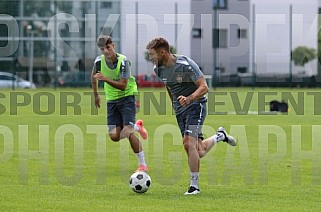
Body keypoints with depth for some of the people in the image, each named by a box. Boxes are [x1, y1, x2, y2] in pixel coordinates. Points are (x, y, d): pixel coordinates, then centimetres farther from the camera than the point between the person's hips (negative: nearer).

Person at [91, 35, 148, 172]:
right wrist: (96, 95, 20)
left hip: (127, 97, -5)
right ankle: (137, 127, 30)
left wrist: (105, 79, -37)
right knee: (114, 136, -2)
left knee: (127, 133, -17)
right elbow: (94, 76, 14)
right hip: (111, 100, 5)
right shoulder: (99, 61, -9)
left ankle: (142, 164, -4)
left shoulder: (123, 61, -21)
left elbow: (123, 86, -26)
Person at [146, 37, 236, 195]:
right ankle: (220, 136, 38)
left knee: (188, 144, -22)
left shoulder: (186, 64, -21)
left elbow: (204, 87, -21)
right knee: (199, 152, 7)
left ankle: (194, 186, -12)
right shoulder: (158, 69, 0)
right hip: (179, 110, 7)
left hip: (195, 105, -7)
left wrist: (189, 98, -37)